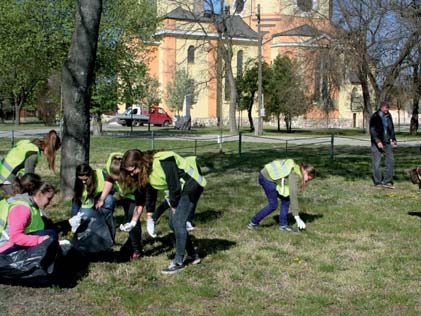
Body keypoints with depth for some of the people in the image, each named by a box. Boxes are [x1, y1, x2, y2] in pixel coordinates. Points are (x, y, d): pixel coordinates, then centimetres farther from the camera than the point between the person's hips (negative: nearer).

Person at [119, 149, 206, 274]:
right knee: (173, 222, 8)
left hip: (191, 185, -9)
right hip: (179, 189, 9)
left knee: (178, 222, -13)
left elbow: (174, 186, -24)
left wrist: (174, 208, -12)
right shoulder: (146, 172, 0)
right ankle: (193, 255, 20)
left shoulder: (163, 162, -28)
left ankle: (179, 261, -4)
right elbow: (149, 196, 8)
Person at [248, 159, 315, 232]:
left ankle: (283, 225, 11)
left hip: (270, 177, 9)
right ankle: (253, 223, 7)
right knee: (273, 205, -4)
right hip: (266, 178, -9)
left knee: (286, 200, 5)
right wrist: (297, 217, -23)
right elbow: (293, 197, -25)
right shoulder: (295, 175, -23)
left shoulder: (297, 170, 4)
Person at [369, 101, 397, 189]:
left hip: (387, 142, 5)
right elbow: (372, 131, -14)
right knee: (377, 163, 0)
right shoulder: (374, 117, -9)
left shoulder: (388, 116, 8)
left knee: (390, 160, -2)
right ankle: (378, 182, 9)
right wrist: (377, 141, -22)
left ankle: (387, 182, 4)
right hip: (377, 142, -5)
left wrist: (393, 139, 13)